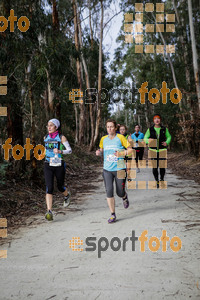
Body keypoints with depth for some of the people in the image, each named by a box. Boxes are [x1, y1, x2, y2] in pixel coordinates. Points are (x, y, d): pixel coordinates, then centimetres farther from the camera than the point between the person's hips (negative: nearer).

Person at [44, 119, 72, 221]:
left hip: (59, 165, -2)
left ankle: (67, 195, 49)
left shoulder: (61, 137, -6)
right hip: (48, 166, 2)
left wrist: (60, 151, -22)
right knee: (49, 188, -12)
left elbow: (69, 150, -6)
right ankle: (49, 212, -13)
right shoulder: (46, 137, 7)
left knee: (60, 186, 12)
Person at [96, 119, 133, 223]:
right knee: (109, 191, -7)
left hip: (119, 169, -2)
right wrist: (99, 152, -3)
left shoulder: (120, 137, -5)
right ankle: (112, 215, 7)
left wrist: (122, 153, -21)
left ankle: (125, 197, 44)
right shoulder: (103, 139, 5)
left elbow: (130, 149, -3)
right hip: (107, 169, 2)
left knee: (120, 193, 4)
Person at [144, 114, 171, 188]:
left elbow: (169, 137, 17)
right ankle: (157, 181, 19)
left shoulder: (164, 129, 6)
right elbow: (145, 138, 7)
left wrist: (167, 142, -3)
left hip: (162, 150, 0)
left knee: (162, 166, 0)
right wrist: (148, 140, -17)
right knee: (154, 167, -1)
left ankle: (162, 180, 23)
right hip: (153, 150, 0)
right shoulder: (150, 129, 4)